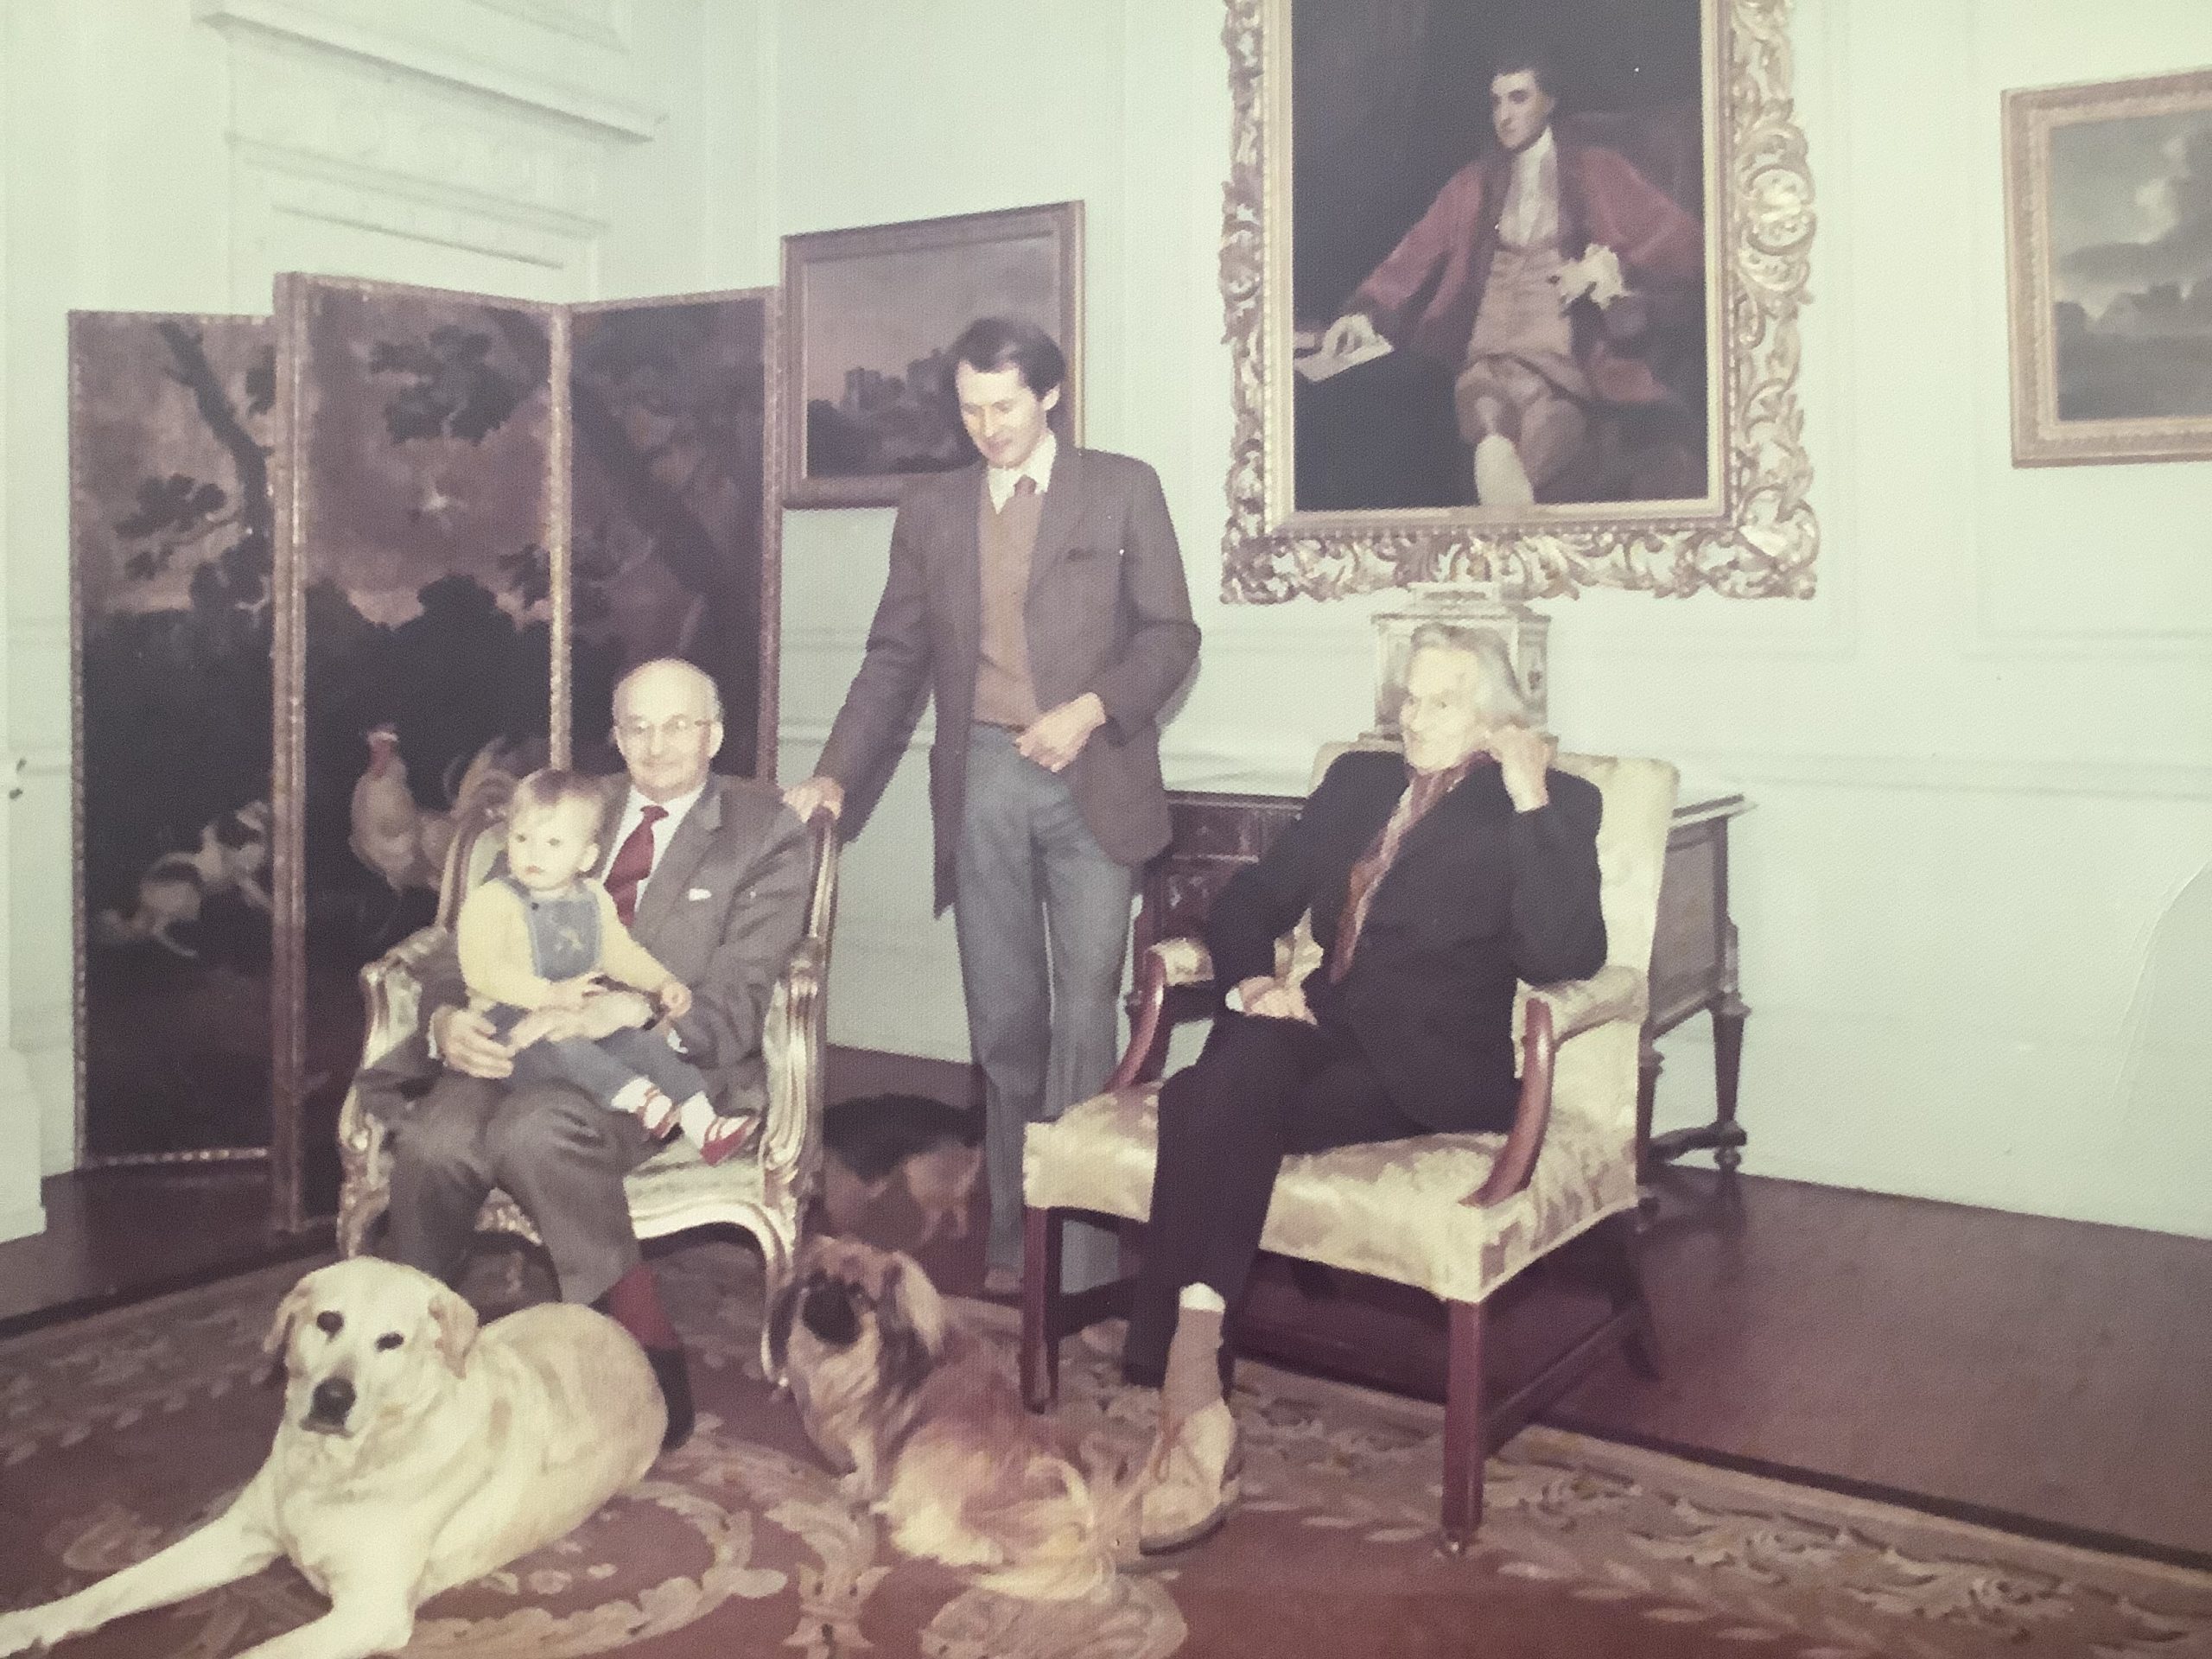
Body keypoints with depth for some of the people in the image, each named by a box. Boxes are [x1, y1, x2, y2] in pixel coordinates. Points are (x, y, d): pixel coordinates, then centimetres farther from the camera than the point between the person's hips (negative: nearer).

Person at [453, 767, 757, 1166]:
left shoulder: (593, 899, 15)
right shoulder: (489, 901, -6)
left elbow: (619, 951, 23)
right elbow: (483, 971, -18)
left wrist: (663, 982, 5)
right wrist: (550, 995, -29)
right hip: (516, 1028, -6)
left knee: (645, 1043, -15)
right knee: (563, 1047, -36)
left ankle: (704, 1125, -24)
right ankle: (645, 1101, -50)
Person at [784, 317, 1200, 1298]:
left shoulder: (1122, 489, 4)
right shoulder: (930, 509, 13)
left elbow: (1172, 633, 1)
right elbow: (895, 657, 12)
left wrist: (1090, 710, -14)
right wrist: (836, 774, 1)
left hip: (1091, 779, -3)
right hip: (981, 782, 3)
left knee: (1083, 1015, -5)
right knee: (1004, 1024, 8)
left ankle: (1079, 1258, 1)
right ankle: (1014, 1239, 18)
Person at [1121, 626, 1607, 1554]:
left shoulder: (1553, 806, 5)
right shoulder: (1358, 780, 21)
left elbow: (1565, 956, -13)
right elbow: (1250, 897, 21)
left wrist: (1531, 797, -13)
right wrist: (1251, 977, 0)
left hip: (1436, 1067, -4)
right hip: (1326, 1027, 5)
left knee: (1212, 1111, -29)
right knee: (1236, 1069, -31)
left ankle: (1187, 1383, -28)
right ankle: (1190, 1394, -34)